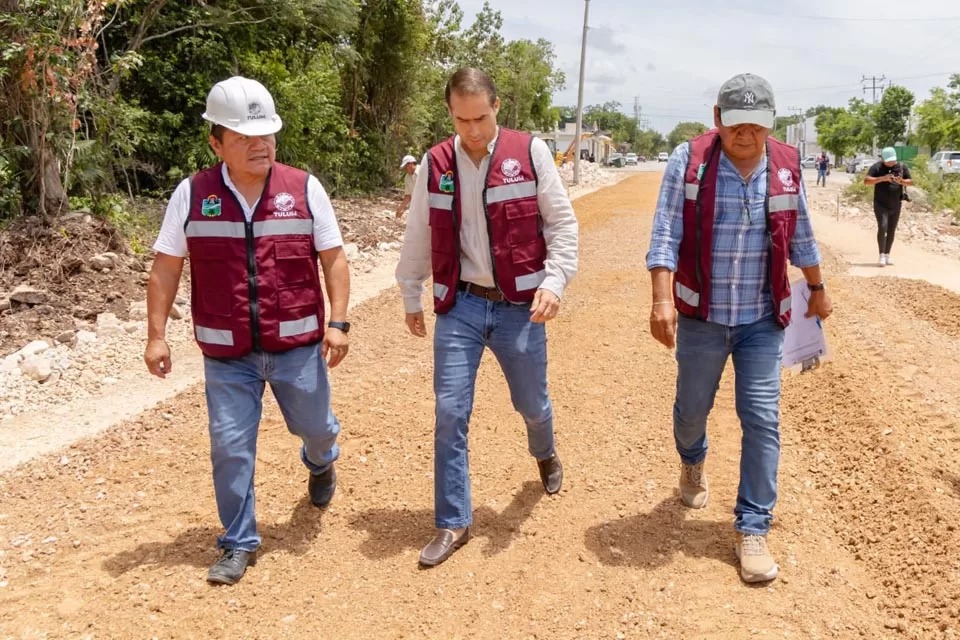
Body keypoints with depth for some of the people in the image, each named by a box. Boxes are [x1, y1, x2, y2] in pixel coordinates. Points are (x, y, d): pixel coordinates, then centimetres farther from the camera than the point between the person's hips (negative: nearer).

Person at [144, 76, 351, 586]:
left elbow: (334, 259, 1)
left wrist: (338, 321, -9)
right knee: (230, 448, 2)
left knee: (314, 427, 16)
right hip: (227, 353, 0)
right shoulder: (191, 195, -3)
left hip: (297, 345, 0)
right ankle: (239, 544, 20)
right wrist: (156, 335, -3)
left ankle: (320, 461, 54)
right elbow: (165, 268, 2)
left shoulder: (305, 189, -3)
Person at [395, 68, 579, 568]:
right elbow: (418, 237, 10)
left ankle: (545, 454, 52)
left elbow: (562, 223, -3)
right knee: (450, 413, -2)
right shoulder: (434, 165, 1)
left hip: (519, 306, -1)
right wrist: (411, 298, 14)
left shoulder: (530, 152, -6)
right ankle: (452, 523, 13)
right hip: (460, 306, 1)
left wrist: (555, 279, -16)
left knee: (532, 403, 15)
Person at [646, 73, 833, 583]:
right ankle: (692, 462, 49)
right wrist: (663, 299, -26)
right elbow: (665, 235, -15)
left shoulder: (786, 166, -1)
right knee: (692, 408, 14)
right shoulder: (688, 160, -10)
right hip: (702, 316, -1)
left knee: (762, 419, -2)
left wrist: (818, 290, 22)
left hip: (762, 319, 2)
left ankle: (752, 528, 10)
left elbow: (800, 237, 13)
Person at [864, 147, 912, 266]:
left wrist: (902, 181, -20)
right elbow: (866, 181, -15)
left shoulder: (902, 167, 4)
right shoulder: (877, 167, -6)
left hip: (896, 206, 4)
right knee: (882, 227, -17)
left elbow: (911, 181, 2)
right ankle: (881, 255, -10)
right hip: (880, 205, -3)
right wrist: (882, 178, -27)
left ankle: (887, 255, 19)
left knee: (891, 231, 8)